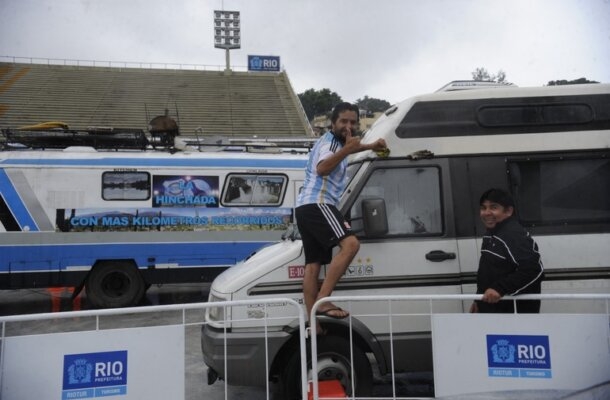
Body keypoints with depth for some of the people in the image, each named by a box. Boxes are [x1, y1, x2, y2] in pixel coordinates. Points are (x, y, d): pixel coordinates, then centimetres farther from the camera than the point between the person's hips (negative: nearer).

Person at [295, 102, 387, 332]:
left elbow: (345, 150, 51)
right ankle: (323, 301, -29)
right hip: (317, 204, -11)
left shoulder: (333, 141, 26)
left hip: (306, 207, 11)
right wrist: (346, 150, -35)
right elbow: (322, 168, -25)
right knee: (350, 243, -26)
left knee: (313, 265, 5)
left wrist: (370, 147, 48)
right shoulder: (330, 140, -5)